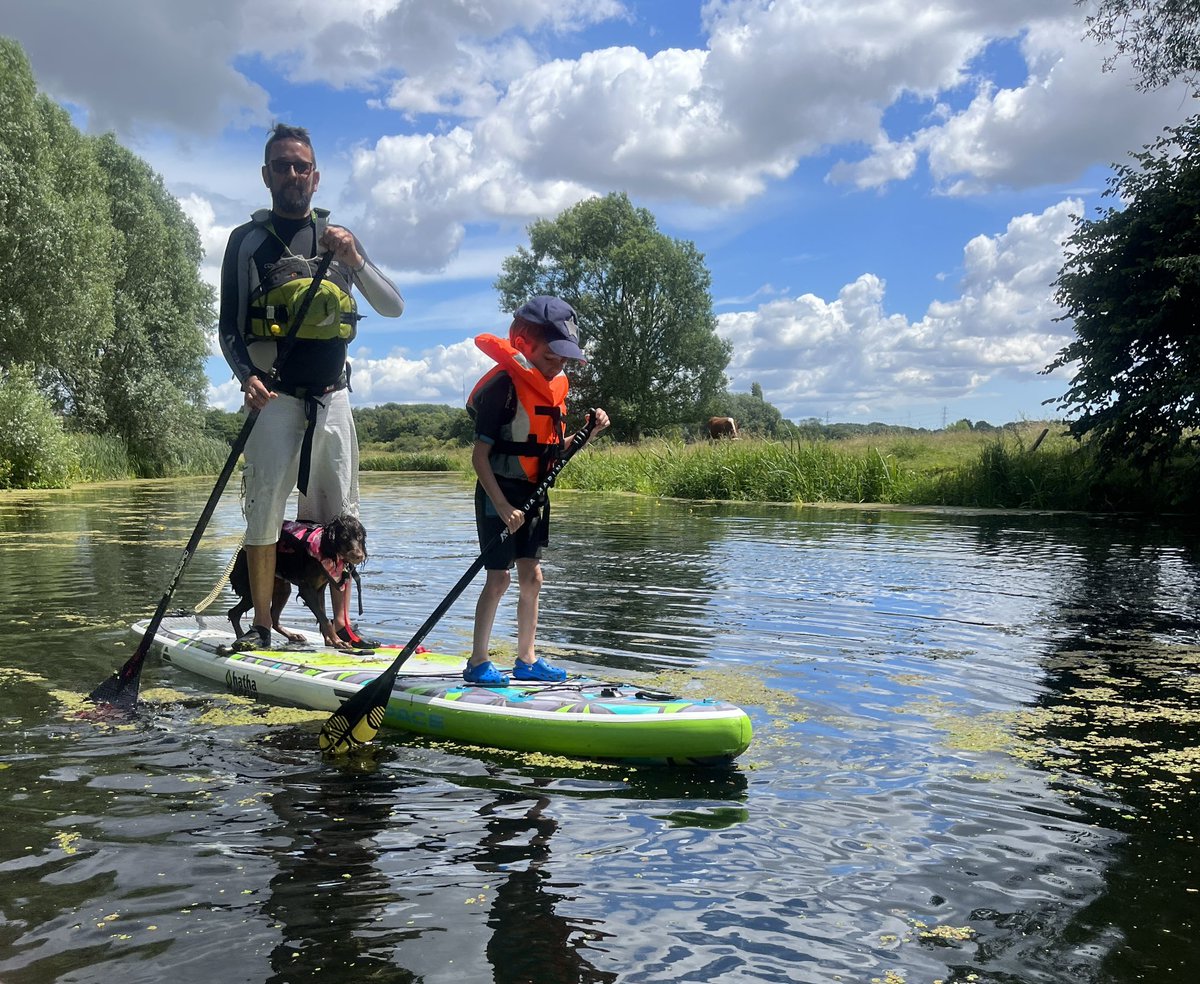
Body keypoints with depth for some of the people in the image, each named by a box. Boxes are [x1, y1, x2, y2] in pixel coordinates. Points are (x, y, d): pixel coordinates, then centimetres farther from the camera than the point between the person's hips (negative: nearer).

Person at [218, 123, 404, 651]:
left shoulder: (339, 237, 15)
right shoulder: (248, 240, 8)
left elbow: (394, 307, 7)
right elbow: (229, 327, 6)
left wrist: (354, 260, -10)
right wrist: (247, 377, -13)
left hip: (332, 397, 3)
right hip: (275, 398, -2)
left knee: (341, 513, 3)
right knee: (265, 509, -7)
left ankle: (341, 623, 11)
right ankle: (260, 626, 4)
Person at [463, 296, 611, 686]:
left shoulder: (554, 387, 8)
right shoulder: (504, 384, -17)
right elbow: (479, 455, -18)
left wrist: (589, 433, -1)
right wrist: (503, 507, -24)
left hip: (534, 495, 8)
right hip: (500, 494, -8)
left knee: (531, 577, 10)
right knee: (499, 577, -6)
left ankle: (526, 660, 21)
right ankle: (477, 663, 5)